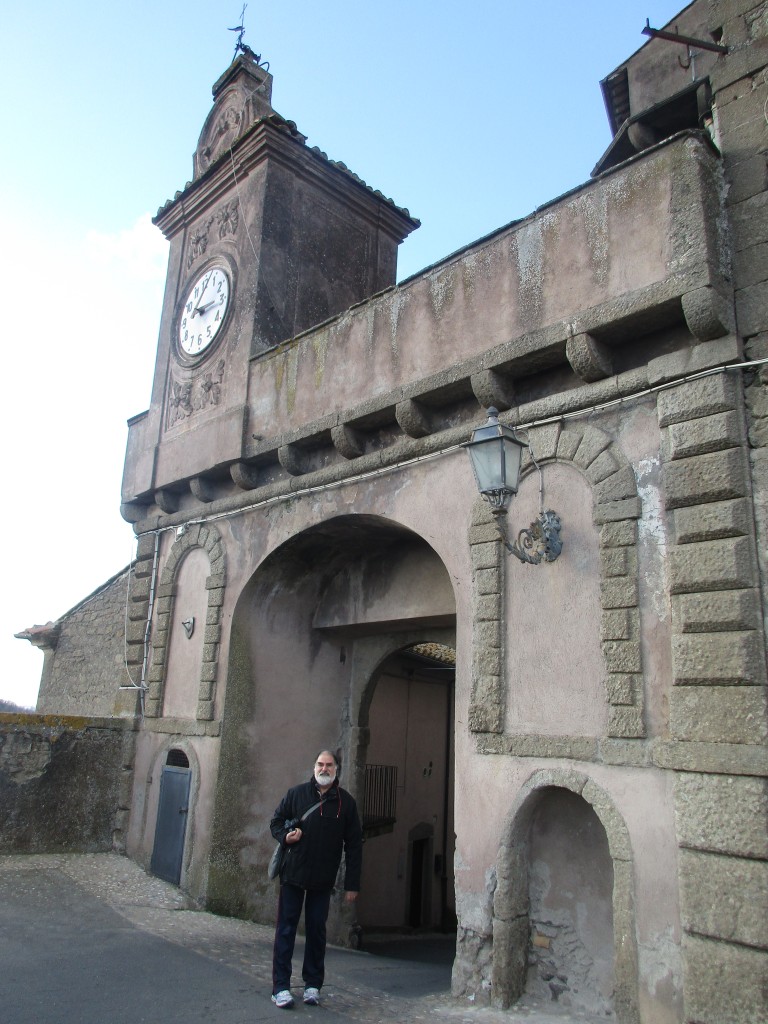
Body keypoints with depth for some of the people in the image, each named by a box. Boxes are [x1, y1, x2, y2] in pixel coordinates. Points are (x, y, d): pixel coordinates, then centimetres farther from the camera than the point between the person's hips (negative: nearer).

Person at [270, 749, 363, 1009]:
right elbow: (276, 821, 11)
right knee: (286, 929, 2)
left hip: (323, 880, 0)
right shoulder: (296, 793, 1)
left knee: (317, 931, 8)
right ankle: (280, 987, 10)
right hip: (293, 873, 0)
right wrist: (285, 836, -12)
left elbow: (354, 845, 2)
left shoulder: (346, 802, 1)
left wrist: (352, 884, -1)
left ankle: (313, 985, 21)